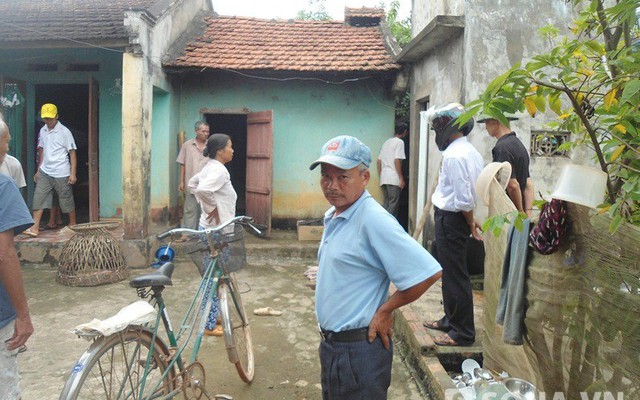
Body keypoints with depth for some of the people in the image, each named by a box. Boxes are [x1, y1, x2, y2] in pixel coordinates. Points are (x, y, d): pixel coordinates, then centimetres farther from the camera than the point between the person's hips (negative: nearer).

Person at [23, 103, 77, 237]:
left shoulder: (64, 132, -9)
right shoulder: (43, 131, 8)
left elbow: (72, 153, -9)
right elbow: (43, 151, 17)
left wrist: (73, 173, -13)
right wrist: (38, 170, 16)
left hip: (61, 173, -5)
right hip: (44, 172, 5)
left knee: (67, 200, 6)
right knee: (38, 199, -3)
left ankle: (73, 225, 21)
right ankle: (35, 227, -2)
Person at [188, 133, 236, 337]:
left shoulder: (210, 167, 10)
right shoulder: (219, 170, -19)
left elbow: (192, 184, 25)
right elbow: (203, 189, -37)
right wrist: (213, 208, -22)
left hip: (210, 227, 10)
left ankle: (212, 316, 32)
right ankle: (210, 325, 9)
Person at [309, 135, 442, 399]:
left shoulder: (372, 219, -24)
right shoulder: (333, 215, 6)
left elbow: (428, 272, -29)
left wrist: (385, 311, -17)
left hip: (358, 349, -9)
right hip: (330, 343, 9)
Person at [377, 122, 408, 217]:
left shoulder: (386, 142, 19)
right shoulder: (400, 142, -4)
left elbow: (379, 161, 17)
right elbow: (397, 160, -13)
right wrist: (401, 178, -11)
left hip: (384, 178, 8)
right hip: (393, 178, -7)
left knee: (386, 203, 11)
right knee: (393, 204, -5)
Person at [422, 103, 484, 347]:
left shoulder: (454, 155, -20)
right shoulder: (470, 151, 12)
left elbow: (464, 199, -23)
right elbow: (475, 191, 13)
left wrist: (470, 222, -9)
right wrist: (472, 220, 13)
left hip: (450, 218, -10)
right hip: (455, 218, 10)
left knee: (455, 276, -2)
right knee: (451, 273, 20)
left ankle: (463, 333, 8)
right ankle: (451, 320, 34)